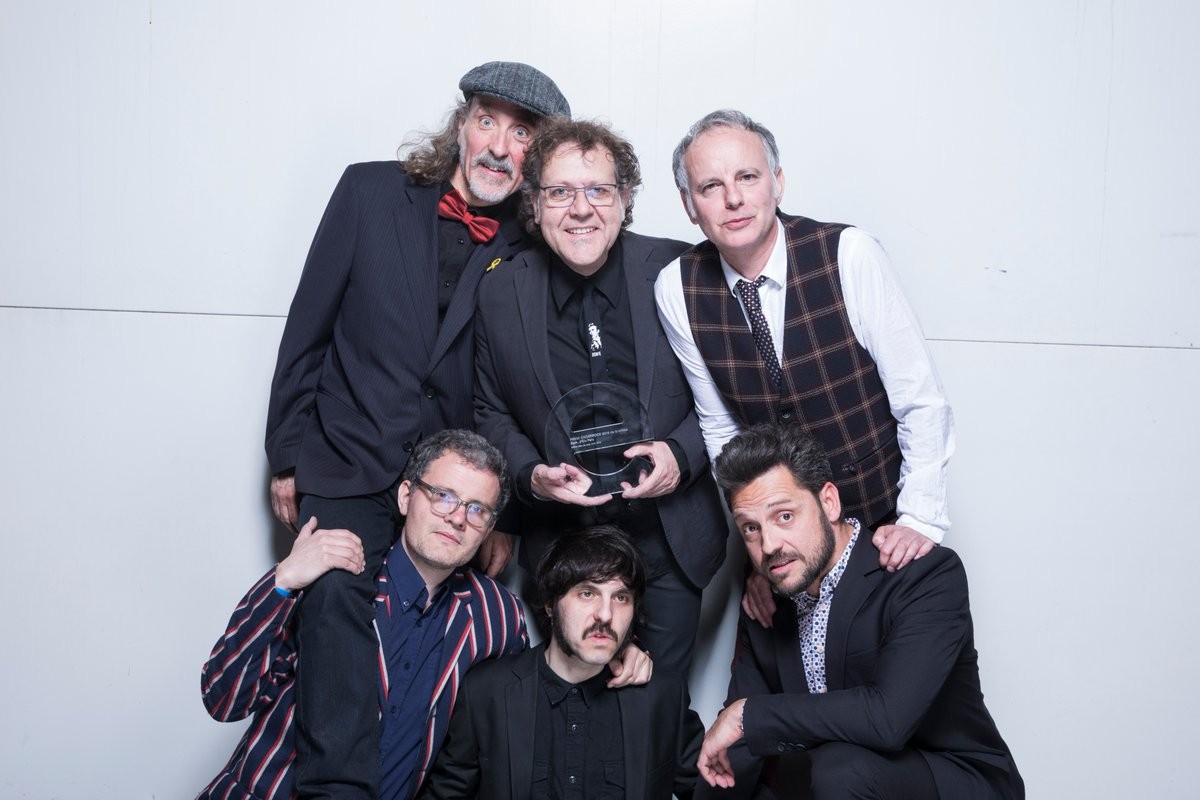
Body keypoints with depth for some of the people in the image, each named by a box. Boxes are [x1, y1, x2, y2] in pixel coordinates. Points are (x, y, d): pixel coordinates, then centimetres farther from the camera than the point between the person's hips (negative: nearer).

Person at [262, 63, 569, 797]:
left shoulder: (534, 248, -1)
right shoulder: (372, 192, 0)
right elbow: (310, 326, 3)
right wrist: (287, 455, 3)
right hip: (348, 471, 0)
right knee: (339, 620, -14)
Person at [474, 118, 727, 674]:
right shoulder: (500, 293, -4)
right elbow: (491, 412, 6)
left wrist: (682, 454, -16)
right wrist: (530, 474, -12)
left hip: (670, 539, 0)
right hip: (561, 539, 1)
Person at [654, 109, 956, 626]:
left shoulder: (850, 256, -17)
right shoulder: (676, 291, -9)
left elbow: (923, 403, -12)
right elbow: (720, 428, 1)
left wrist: (921, 519, -17)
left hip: (882, 529, -2)